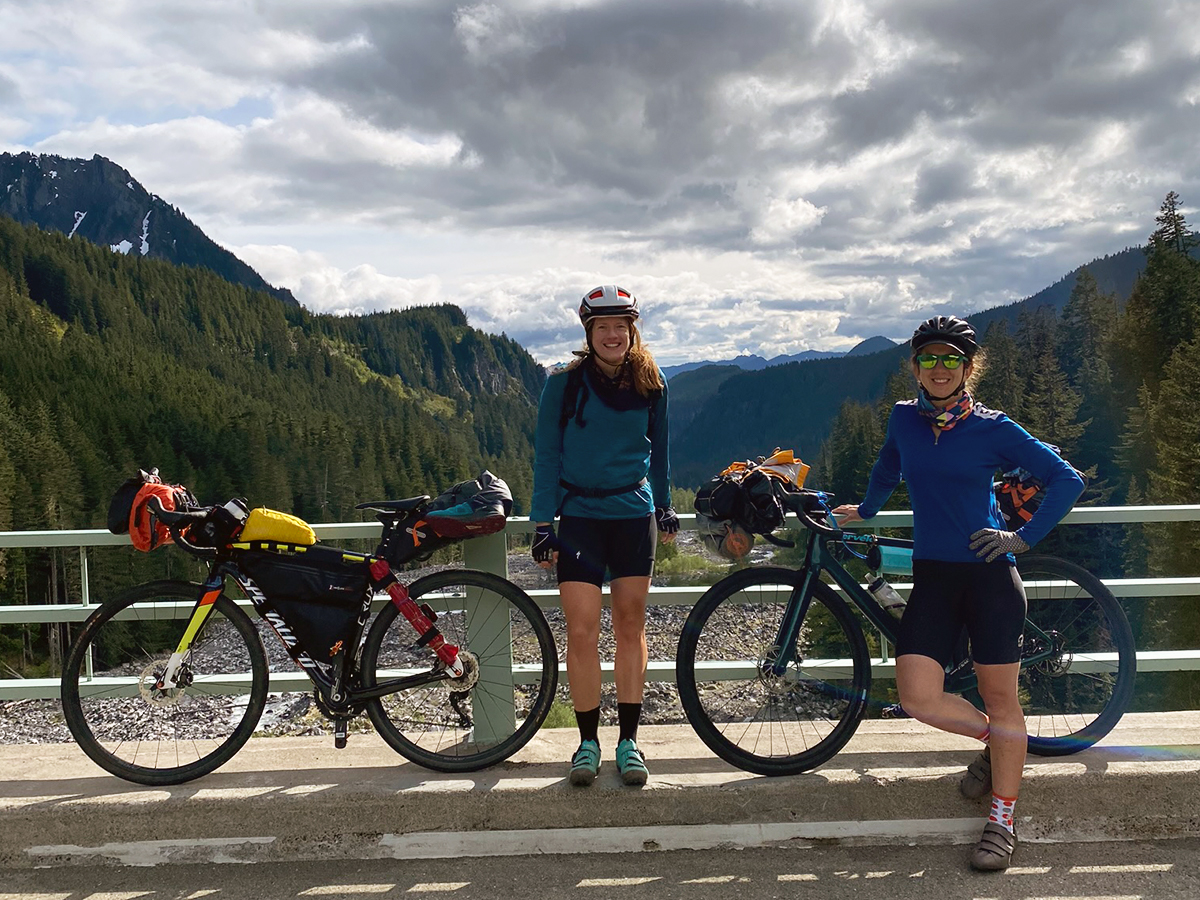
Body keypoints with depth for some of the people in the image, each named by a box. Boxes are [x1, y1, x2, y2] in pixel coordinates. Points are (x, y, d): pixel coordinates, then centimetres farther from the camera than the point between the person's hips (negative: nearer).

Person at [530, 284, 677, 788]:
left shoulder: (651, 383, 4)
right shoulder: (564, 383, -3)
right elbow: (546, 455, -1)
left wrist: (664, 507, 20)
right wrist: (542, 522, -6)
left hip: (635, 517, 2)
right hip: (580, 517, -2)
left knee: (630, 627, 7)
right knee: (581, 633, -6)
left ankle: (628, 741, 18)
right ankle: (588, 742, 10)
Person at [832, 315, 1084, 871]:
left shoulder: (992, 428, -4)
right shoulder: (904, 419, 5)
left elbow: (1066, 481, 1)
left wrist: (1024, 537, -6)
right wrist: (864, 511, 36)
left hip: (989, 574, -3)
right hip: (932, 575, 3)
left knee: (999, 698, 4)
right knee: (917, 696, -8)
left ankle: (1002, 822, 21)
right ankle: (994, 741, 23)